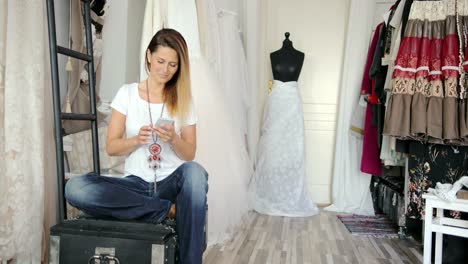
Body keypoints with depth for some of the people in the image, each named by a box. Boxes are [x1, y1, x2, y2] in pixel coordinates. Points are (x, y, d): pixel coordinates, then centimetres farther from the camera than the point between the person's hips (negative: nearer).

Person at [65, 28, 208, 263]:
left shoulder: (183, 100, 6)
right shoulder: (127, 93, 5)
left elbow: (189, 155, 3)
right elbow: (111, 147, 3)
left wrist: (174, 139, -18)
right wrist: (136, 140, -18)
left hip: (171, 183, -1)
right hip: (135, 183, 1)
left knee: (195, 171, -37)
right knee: (75, 188, -27)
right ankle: (170, 209, -19)